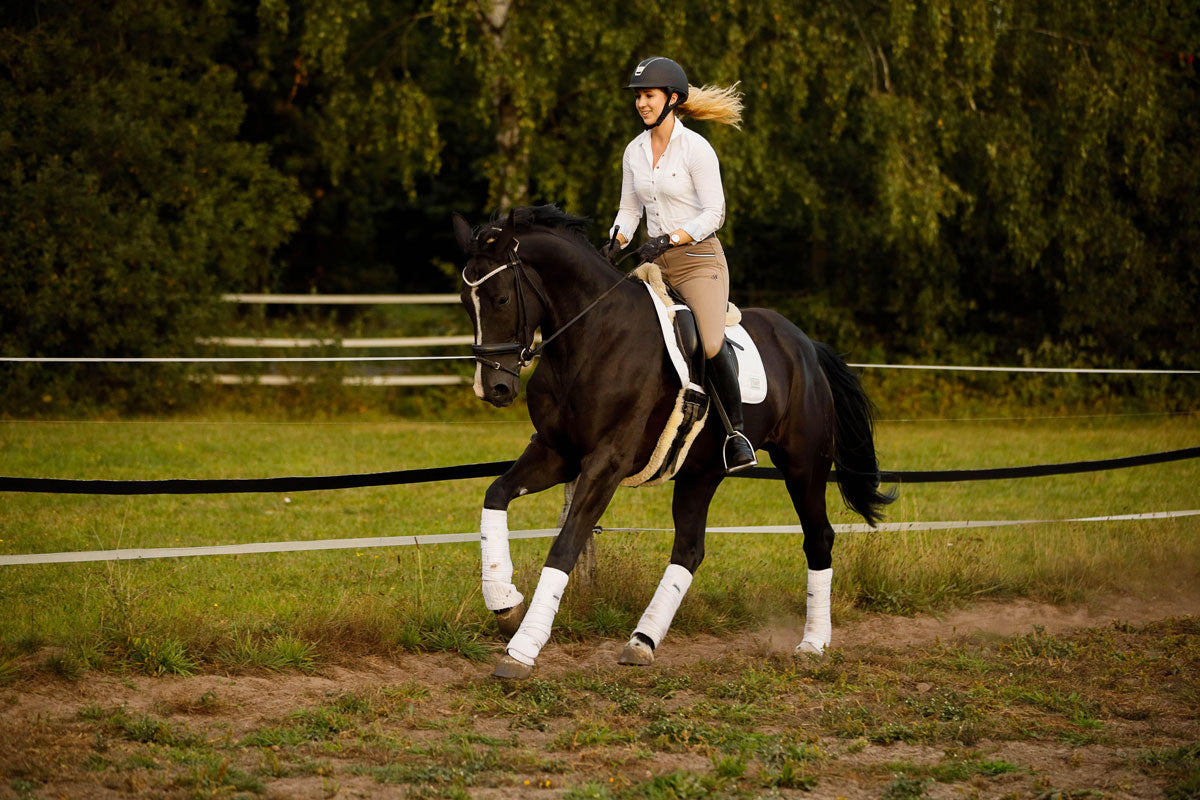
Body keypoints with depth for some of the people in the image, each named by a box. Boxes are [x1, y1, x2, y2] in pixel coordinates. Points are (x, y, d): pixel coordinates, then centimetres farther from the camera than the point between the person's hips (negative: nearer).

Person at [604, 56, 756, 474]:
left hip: (698, 257, -7)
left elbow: (713, 213, -12)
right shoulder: (634, 151, 9)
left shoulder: (696, 149, -9)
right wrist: (618, 239, -6)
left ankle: (736, 431, -9)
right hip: (654, 264, 7)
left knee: (712, 343, -26)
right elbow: (630, 208, 15)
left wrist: (669, 239, -23)